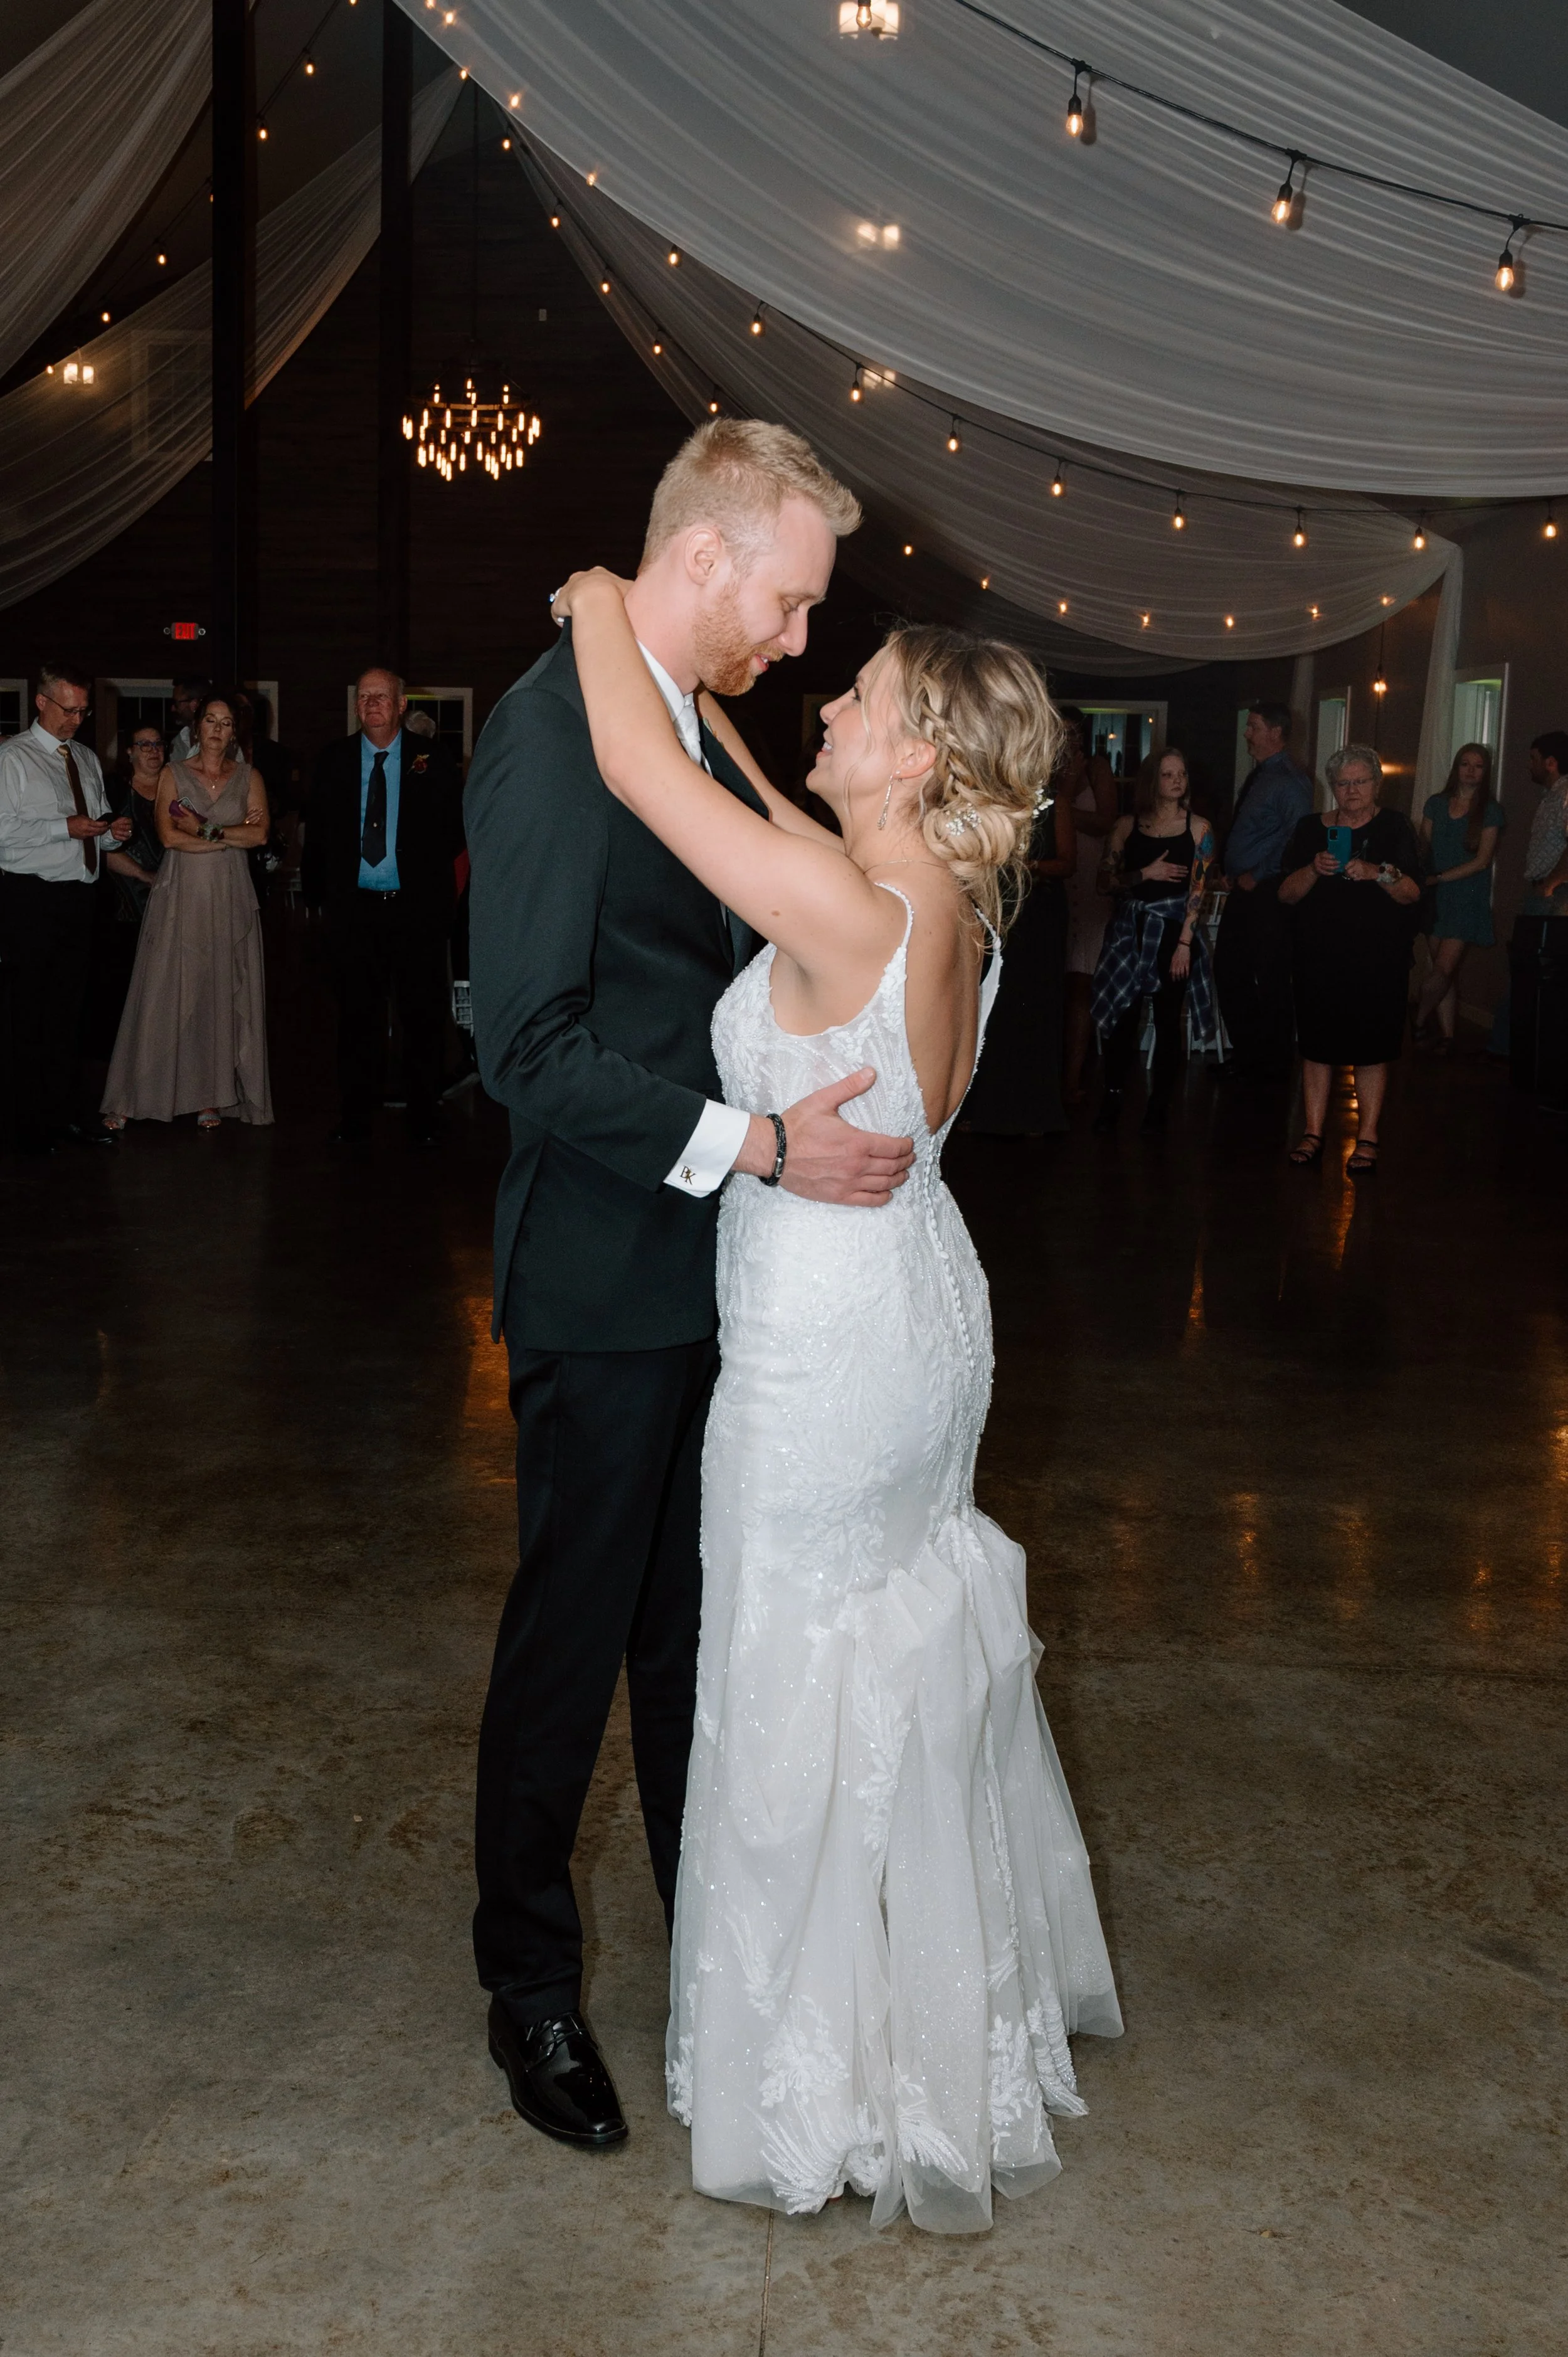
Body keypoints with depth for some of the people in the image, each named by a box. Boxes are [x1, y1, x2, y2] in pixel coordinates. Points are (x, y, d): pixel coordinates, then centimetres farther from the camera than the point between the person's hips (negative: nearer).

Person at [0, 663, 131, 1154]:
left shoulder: (87, 759, 16)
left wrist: (112, 832, -1)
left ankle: (65, 1109, 20)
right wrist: (65, 828, -19)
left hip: (78, 896, 6)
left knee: (69, 1007, 12)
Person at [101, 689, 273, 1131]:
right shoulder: (173, 774, 6)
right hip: (180, 896, -1)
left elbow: (260, 834, -4)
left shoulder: (248, 777, 9)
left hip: (230, 899, 1)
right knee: (165, 990, -3)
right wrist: (232, 836, -7)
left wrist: (205, 830, -10)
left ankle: (212, 1095, 8)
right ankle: (131, 1098, 1)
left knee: (223, 993, 1)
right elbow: (168, 834, -7)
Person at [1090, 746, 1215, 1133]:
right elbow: (1107, 880, 3)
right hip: (1130, 930, 1)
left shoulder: (1198, 828, 1)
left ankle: (1159, 1106, 9)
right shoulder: (1128, 826, 6)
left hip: (1173, 931, -1)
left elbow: (1198, 889, -4)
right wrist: (1147, 873, -12)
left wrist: (1184, 943, -11)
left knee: (1168, 1020, 1)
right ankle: (1111, 1103, 5)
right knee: (1122, 1018, -3)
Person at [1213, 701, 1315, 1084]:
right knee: (1228, 971, 12)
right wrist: (1233, 873, 11)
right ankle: (1247, 1054, 24)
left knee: (1270, 980, 0)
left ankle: (1272, 1065, 11)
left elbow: (1296, 837, -22)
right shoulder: (1259, 774, 15)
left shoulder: (1290, 779, -14)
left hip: (1267, 894, -9)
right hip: (1243, 891, 9)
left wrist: (1256, 877, -17)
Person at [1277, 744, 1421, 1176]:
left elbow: (1413, 894, -5)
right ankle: (1313, 1131, 11)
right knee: (1317, 1042, 2)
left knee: (1372, 1047, -1)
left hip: (1378, 959, -2)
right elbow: (1286, 895, 3)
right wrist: (1315, 869, -15)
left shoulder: (1395, 827, 4)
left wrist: (1380, 873, -22)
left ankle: (1367, 1138, 4)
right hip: (1319, 957, 2)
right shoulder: (1312, 829, 9)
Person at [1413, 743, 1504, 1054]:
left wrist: (1439, 878, -12)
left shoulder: (1490, 811, 0)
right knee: (1444, 972, 3)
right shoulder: (1436, 804, 10)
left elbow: (1482, 860, -6)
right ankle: (1447, 1038, 8)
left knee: (1444, 968, -12)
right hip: (1437, 898, 3)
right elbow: (1423, 850, 9)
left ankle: (1418, 1022, 8)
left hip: (1467, 897, -3)